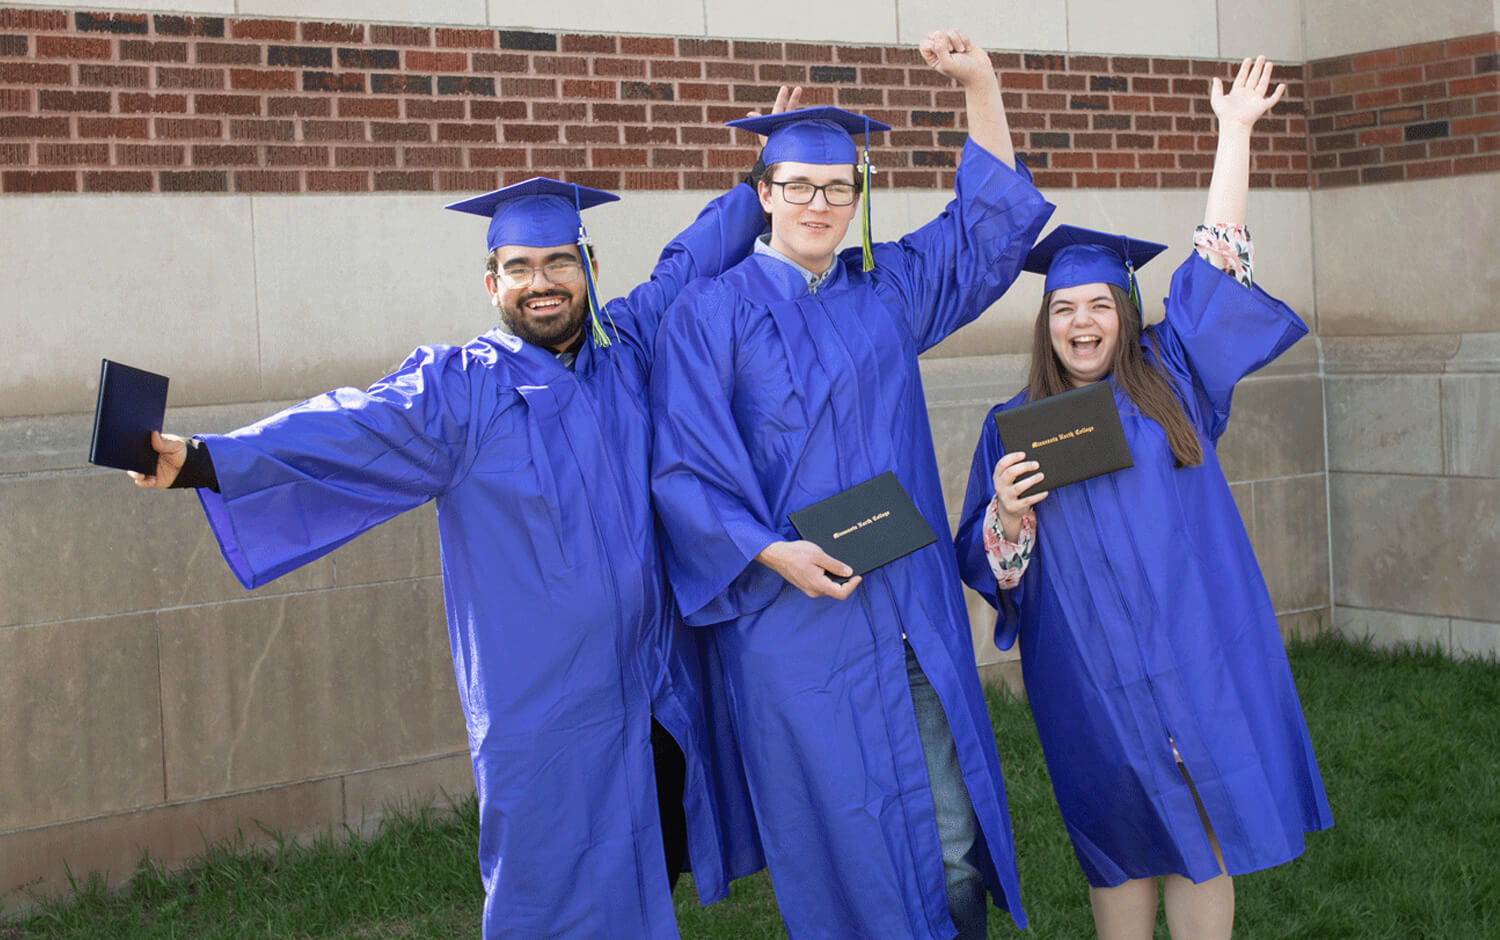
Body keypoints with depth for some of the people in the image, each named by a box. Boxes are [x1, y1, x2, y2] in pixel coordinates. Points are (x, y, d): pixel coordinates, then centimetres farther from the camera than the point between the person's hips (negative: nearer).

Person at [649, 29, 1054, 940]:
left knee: (953, 840, 7)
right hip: (795, 620, -4)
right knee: (846, 854, 1)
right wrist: (771, 552, -20)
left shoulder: (889, 286, 11)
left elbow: (991, 223, 21)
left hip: (914, 617, 5)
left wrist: (982, 86, 12)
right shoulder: (711, 313, -3)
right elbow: (683, 471, -8)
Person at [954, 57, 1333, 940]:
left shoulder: (1172, 379, 7)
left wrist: (1235, 130, 6)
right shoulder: (1015, 426, 5)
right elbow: (985, 563, 3)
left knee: (1205, 833, 4)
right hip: (1091, 677, -1)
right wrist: (1007, 512, -19)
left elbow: (1216, 264, 6)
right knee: (1123, 841, 7)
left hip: (1195, 661, 1)